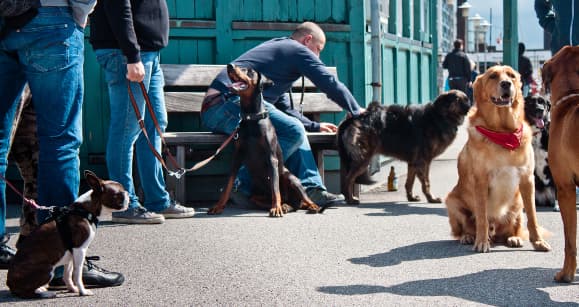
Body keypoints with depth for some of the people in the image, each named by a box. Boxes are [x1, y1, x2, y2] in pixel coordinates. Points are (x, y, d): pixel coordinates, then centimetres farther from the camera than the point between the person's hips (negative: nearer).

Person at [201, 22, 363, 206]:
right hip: (229, 102, -11)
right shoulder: (297, 50, 4)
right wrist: (356, 111, 16)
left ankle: (310, 189, -3)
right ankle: (244, 187, -19)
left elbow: (284, 107, 36)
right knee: (294, 131, -21)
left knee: (294, 128, 13)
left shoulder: (276, 47, 33)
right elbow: (331, 84, 1)